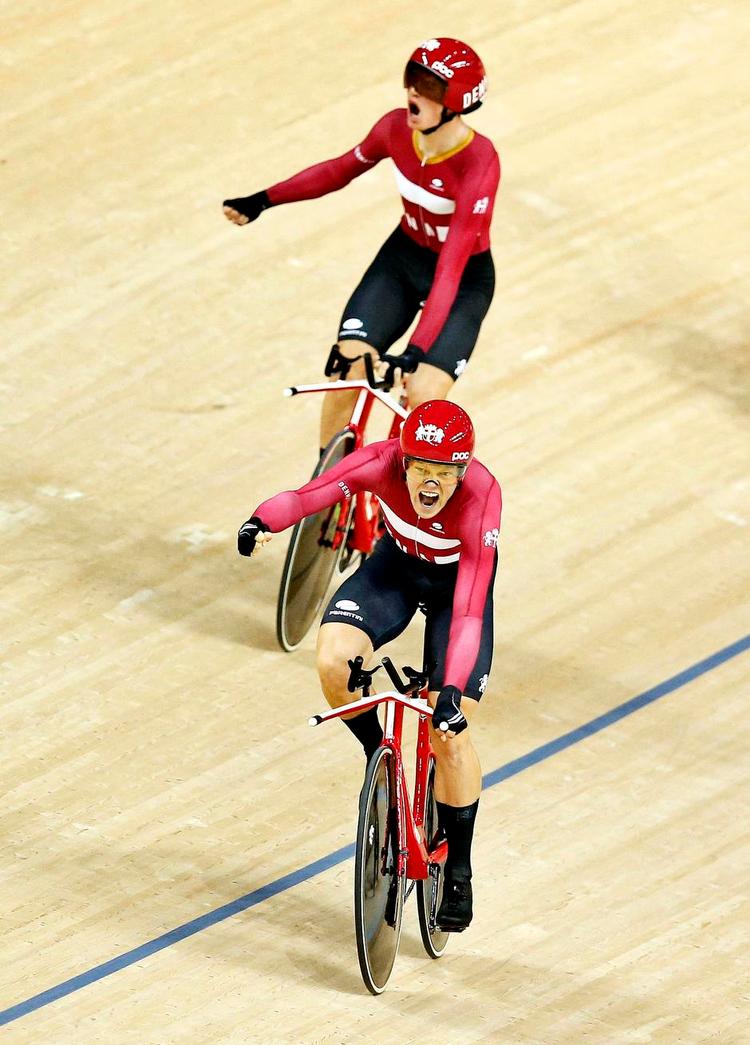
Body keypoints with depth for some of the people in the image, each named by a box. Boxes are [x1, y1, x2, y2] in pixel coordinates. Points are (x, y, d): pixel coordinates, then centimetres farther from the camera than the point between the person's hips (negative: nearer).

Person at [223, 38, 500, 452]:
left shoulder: (478, 162, -33)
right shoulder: (397, 127, -17)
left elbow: (451, 267, -38)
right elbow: (342, 169, 6)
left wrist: (416, 351, -45)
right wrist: (263, 200, 0)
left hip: (465, 278, -5)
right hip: (402, 257, 5)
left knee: (423, 399, -19)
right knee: (346, 368, -11)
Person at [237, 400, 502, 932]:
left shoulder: (480, 498, -37)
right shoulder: (383, 462, -31)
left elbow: (468, 612, -40)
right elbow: (308, 495, -36)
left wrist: (452, 690, -49)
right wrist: (263, 522, -58)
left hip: (456, 579, -3)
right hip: (397, 564, 3)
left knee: (450, 735, -10)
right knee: (334, 660, -25)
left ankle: (458, 870, 12)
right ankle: (379, 757, 5)